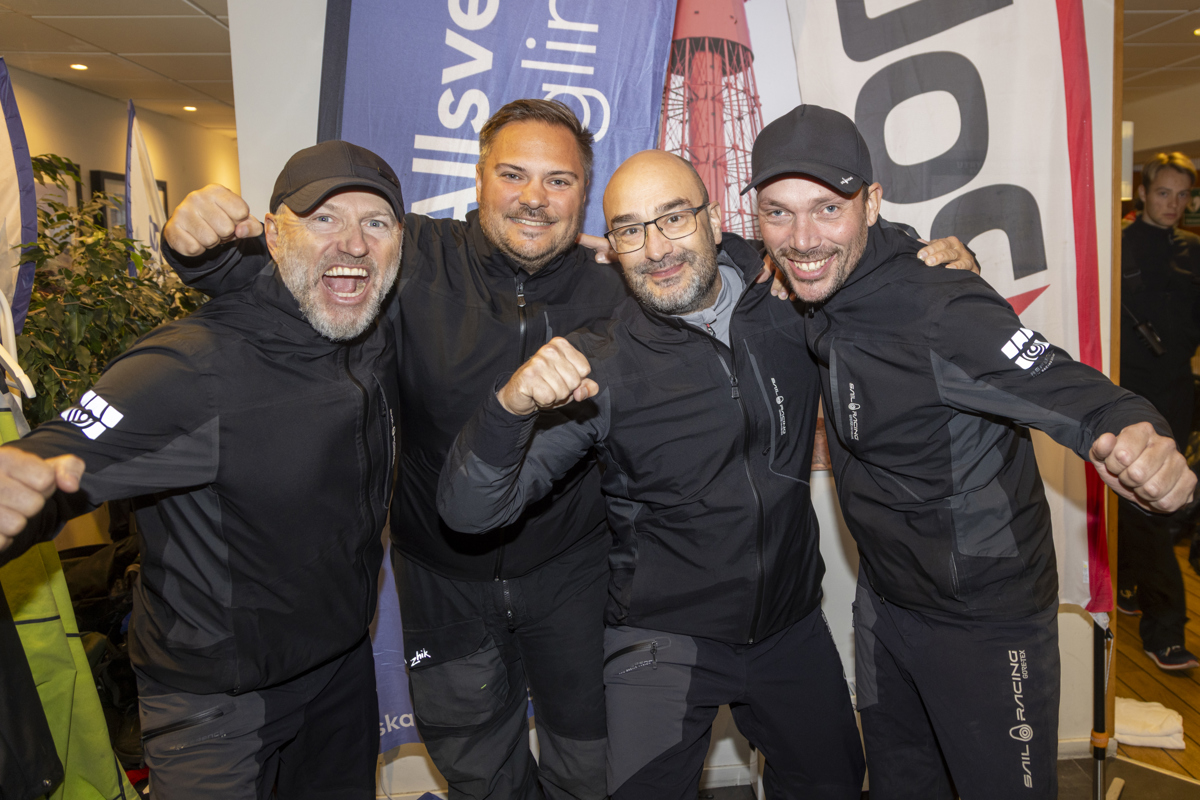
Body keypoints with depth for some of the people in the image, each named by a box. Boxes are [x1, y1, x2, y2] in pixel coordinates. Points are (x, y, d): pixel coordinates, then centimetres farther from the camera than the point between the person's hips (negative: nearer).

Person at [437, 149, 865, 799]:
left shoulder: (789, 306, -7)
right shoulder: (597, 369, -18)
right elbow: (470, 510, -24)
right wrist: (513, 405, -42)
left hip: (793, 625, 4)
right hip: (663, 642, -3)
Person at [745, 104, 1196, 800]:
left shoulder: (941, 314, -29)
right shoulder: (824, 296, -7)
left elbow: (1082, 397, -32)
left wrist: (1139, 442, -52)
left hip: (986, 622, -7)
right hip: (885, 604, 7)